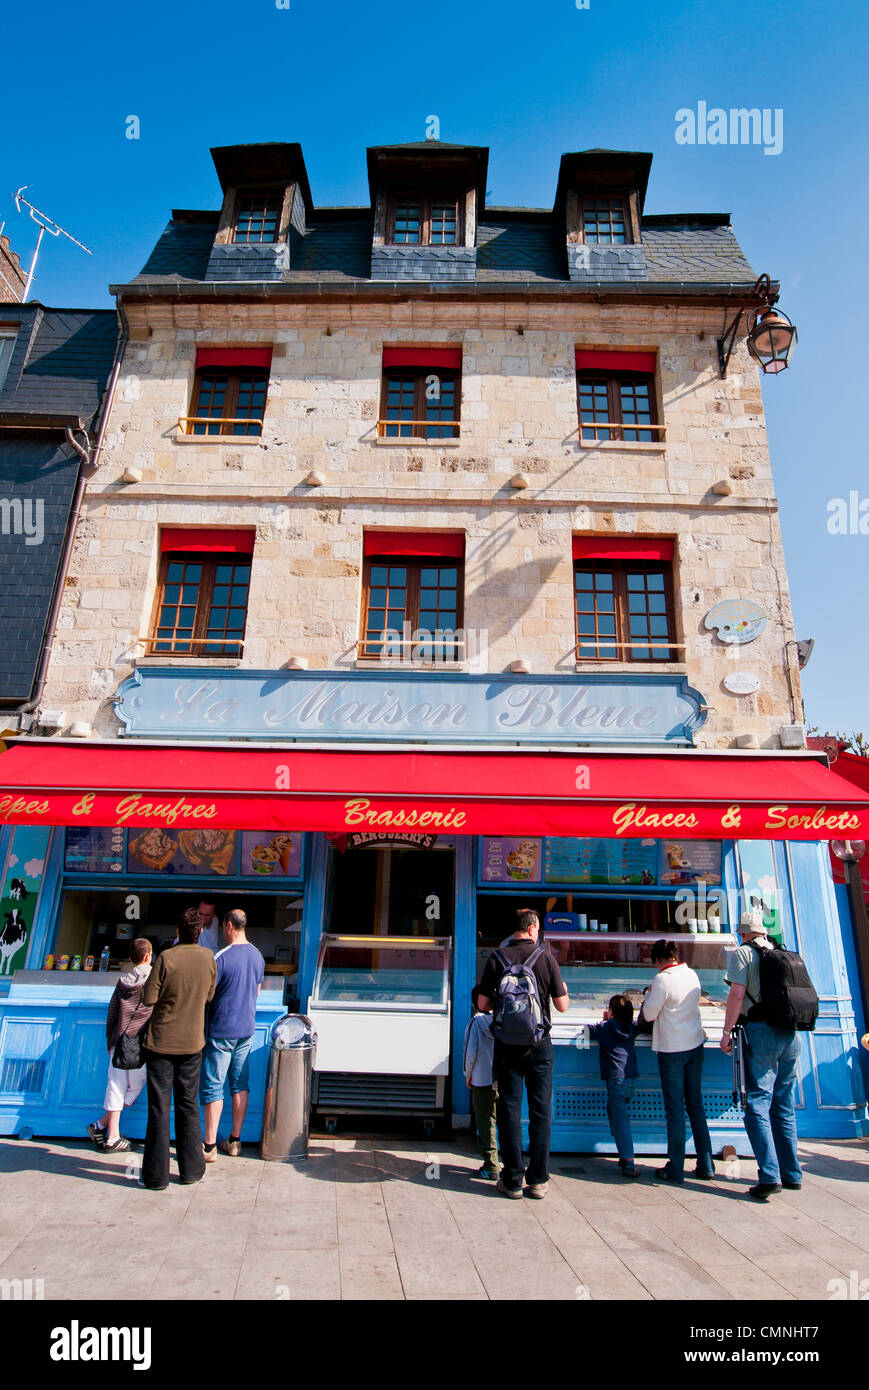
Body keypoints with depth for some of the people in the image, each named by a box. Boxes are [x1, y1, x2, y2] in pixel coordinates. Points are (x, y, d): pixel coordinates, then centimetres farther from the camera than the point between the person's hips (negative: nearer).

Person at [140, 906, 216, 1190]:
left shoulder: (167, 958, -16)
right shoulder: (209, 958, -4)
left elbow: (148, 998, -13)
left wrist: (168, 991, 6)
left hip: (162, 1042, -3)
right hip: (192, 1042, 3)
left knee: (159, 1108, 6)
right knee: (188, 1106, 14)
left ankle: (156, 1175, 13)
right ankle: (191, 1169, 22)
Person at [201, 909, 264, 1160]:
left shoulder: (221, 958, -18)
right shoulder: (257, 955, 4)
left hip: (221, 1031, -6)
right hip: (246, 1030, 6)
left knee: (212, 1087, 3)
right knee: (240, 1084, 12)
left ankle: (210, 1146, 9)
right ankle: (234, 1141, 20)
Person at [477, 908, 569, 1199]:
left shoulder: (497, 957, -5)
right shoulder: (546, 957, -7)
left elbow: (483, 1004, -4)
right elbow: (562, 1006, -2)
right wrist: (563, 988, 19)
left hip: (507, 1043, 0)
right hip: (539, 1044, 0)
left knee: (509, 1109, 8)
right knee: (541, 1110, 10)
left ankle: (513, 1180, 13)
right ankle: (538, 1180, 16)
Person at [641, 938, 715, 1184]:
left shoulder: (662, 979, -18)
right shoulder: (692, 974, 2)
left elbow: (649, 1014, -11)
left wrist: (649, 994, 6)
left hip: (672, 1050, -6)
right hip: (695, 1045, 6)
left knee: (675, 1110, 2)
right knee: (696, 1106, 15)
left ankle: (675, 1170, 10)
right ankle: (706, 1165, 21)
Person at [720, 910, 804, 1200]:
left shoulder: (742, 952, -3)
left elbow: (737, 994, -12)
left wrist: (727, 1031, -7)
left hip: (760, 1031, -6)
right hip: (790, 1034, 6)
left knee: (757, 1104, -4)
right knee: (784, 1105, 15)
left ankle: (770, 1176, -11)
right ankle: (792, 1173, 21)